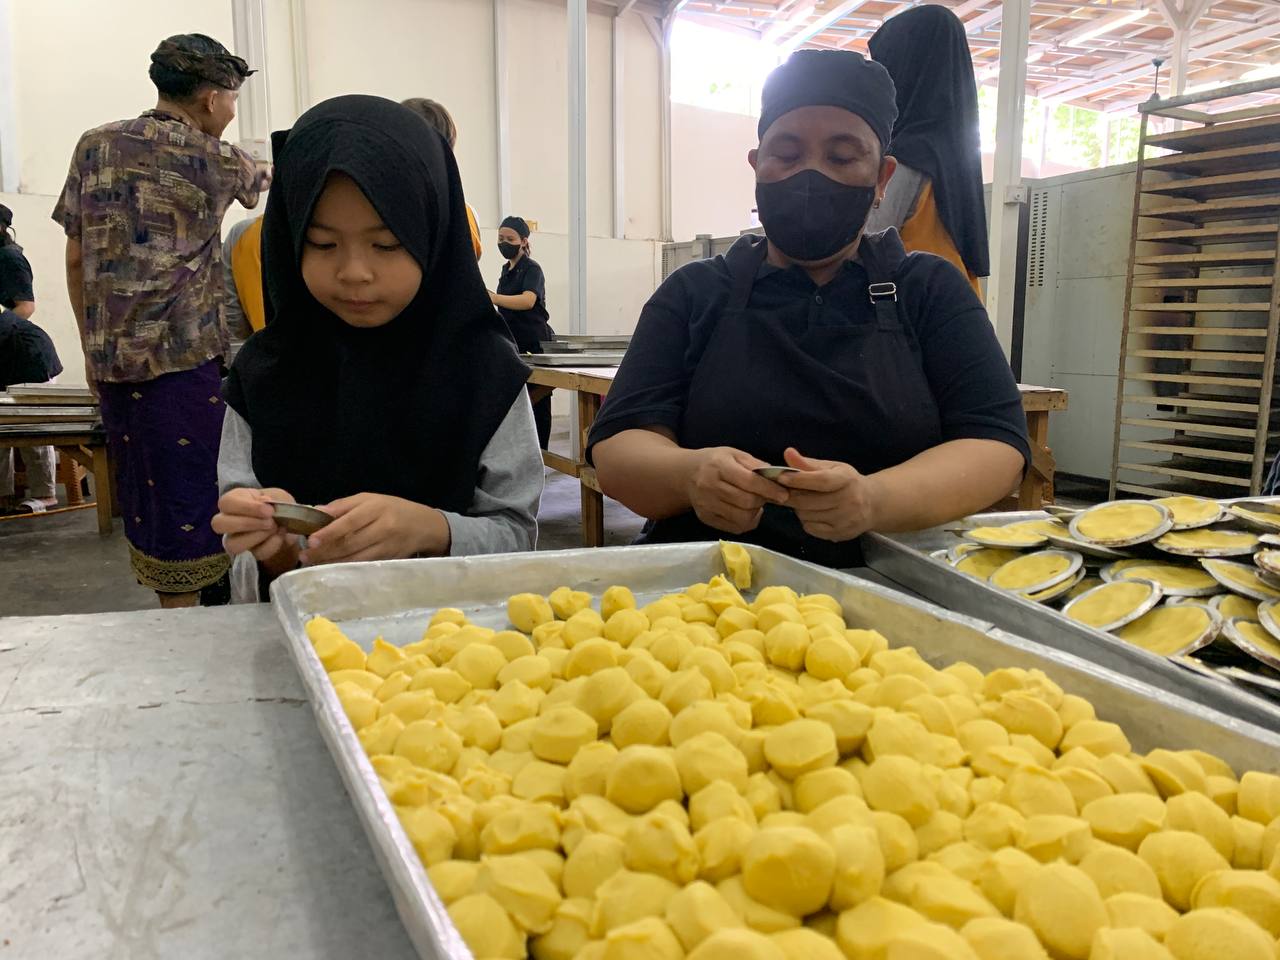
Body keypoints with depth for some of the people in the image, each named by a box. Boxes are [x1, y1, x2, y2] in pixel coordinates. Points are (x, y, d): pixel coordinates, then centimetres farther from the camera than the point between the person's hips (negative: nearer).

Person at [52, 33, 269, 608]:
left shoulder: (94, 147, 10)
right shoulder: (215, 160, -3)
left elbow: (76, 259, 12)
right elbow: (268, 188, 19)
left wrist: (93, 347, 19)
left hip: (111, 359, 6)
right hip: (185, 356, -5)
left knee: (145, 499, 14)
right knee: (190, 502, -1)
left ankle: (174, 609, 25)